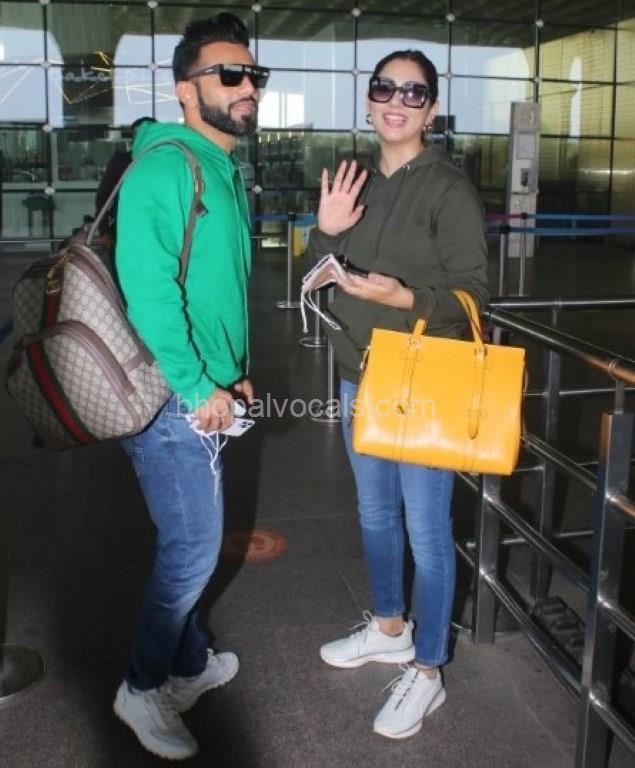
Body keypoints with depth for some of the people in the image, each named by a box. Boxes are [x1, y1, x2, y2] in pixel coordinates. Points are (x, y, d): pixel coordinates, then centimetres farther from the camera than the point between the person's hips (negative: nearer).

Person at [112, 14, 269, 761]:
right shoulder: (164, 167, -15)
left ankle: (188, 663, 37)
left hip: (205, 395, 9)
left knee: (189, 539, 19)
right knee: (194, 546, -1)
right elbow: (146, 288, -23)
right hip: (166, 396, -9)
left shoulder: (227, 172, 14)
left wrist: (234, 370, 17)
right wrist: (198, 387, -19)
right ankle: (144, 688, 20)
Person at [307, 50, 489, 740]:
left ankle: (426, 672, 19)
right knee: (375, 513, 20)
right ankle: (389, 627, 41)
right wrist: (326, 234, -7)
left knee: (426, 530, 3)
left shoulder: (449, 190, -11)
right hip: (359, 378, 7)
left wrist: (404, 298, -28)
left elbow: (472, 291, -13)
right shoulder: (356, 183, 9)